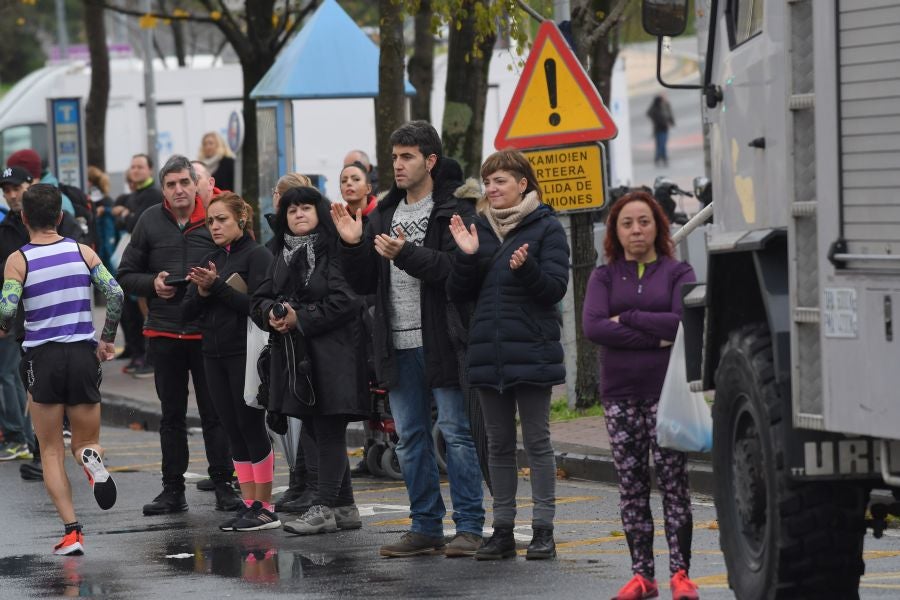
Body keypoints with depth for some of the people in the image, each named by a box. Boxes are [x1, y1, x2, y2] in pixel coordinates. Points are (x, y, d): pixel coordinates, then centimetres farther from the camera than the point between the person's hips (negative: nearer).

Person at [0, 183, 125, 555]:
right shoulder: (82, 252, 2)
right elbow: (115, 293, -7)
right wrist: (107, 340, 6)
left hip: (43, 357, -2)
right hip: (83, 354, 2)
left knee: (51, 452, 10)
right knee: (86, 441, 17)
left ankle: (72, 532, -3)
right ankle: (91, 457, -22)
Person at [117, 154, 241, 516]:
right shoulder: (150, 222, 5)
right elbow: (126, 275, 9)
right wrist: (152, 283, -10)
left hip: (208, 332, -2)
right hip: (165, 332, 2)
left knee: (215, 413, 2)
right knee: (172, 414, 10)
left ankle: (223, 486, 9)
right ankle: (173, 489, 16)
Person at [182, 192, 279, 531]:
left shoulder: (257, 256, -5)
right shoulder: (210, 262, 17)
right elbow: (188, 311, 12)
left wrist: (217, 286, -20)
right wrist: (202, 292, -8)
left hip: (246, 353, -7)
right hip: (215, 355, 7)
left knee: (252, 427, -7)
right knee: (234, 432, 6)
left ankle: (265, 508, -3)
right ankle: (249, 504, 9)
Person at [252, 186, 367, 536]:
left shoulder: (335, 251, -9)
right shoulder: (283, 254, 16)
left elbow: (344, 301, -17)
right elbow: (260, 299, 15)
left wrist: (300, 318, -16)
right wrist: (272, 313, -7)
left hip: (331, 355, -8)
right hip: (295, 357, 8)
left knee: (329, 431, -6)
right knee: (316, 431, 11)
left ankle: (325, 508, -4)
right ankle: (344, 508, 19)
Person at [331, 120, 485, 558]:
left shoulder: (454, 210, -6)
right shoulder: (384, 214, 15)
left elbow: (456, 267, -20)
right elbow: (363, 284, 16)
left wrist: (406, 254, -29)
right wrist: (353, 245, -1)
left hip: (441, 342, -7)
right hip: (399, 345, 7)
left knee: (457, 433, -3)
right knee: (410, 439, 10)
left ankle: (469, 527, 0)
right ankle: (426, 526, 17)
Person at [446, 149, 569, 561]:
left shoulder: (546, 229, -2)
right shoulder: (479, 229, 12)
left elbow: (555, 288, -9)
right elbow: (458, 293, 9)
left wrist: (527, 268, -26)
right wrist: (466, 256, -7)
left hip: (531, 352, -5)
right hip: (488, 353, 5)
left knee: (537, 441, -1)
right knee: (499, 444, 9)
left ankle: (543, 529, 2)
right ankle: (502, 530, 13)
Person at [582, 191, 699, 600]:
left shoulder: (677, 273, 4)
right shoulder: (605, 276, 8)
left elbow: (683, 322, -12)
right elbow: (592, 327, -8)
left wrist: (626, 318, -9)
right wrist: (656, 337, -13)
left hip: (667, 390, -2)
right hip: (620, 393, 2)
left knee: (672, 480, -5)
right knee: (631, 482, 4)